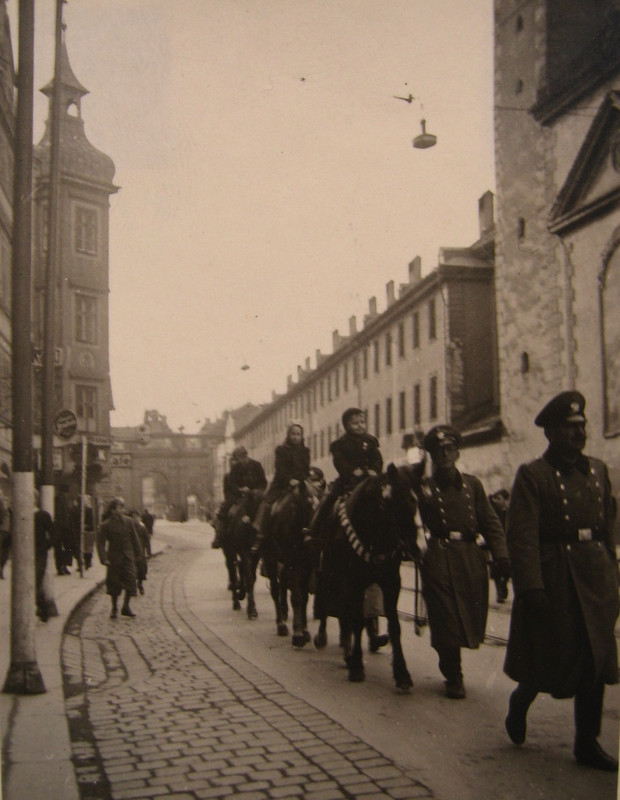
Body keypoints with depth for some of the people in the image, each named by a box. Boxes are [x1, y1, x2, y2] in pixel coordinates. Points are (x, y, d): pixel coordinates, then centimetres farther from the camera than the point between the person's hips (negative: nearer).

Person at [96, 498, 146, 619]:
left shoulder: (127, 521, 4)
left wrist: (139, 555, 11)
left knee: (131, 580, -8)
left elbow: (134, 540, 11)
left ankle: (126, 607, 7)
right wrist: (104, 559, -18)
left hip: (128, 557, 2)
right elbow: (101, 543, -8)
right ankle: (114, 608, 23)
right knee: (114, 584, 5)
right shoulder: (106, 525, -7)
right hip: (114, 558, -2)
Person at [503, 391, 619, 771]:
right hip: (553, 579, -5)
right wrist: (530, 588, -19)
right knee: (547, 659, 5)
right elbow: (522, 537, -13)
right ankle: (520, 703, 34)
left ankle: (588, 742, 18)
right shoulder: (532, 475, -8)